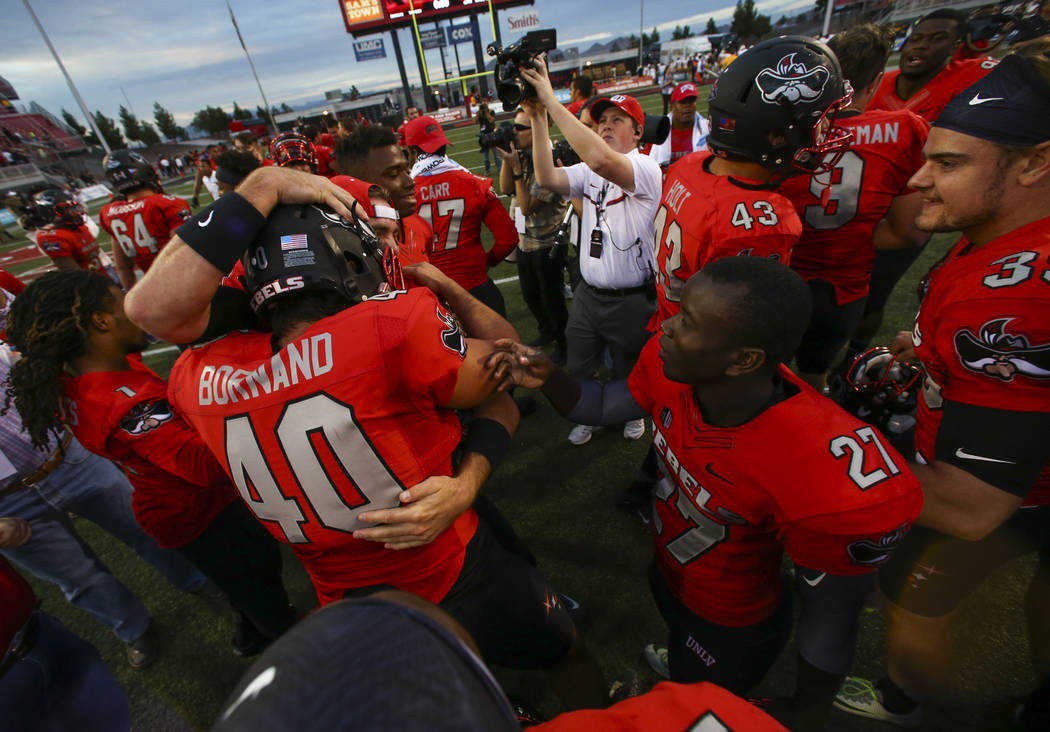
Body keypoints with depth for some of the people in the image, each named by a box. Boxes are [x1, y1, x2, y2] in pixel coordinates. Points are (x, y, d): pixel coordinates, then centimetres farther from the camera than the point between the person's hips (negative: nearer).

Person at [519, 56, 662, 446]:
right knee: (578, 369, 20)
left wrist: (551, 101, -32)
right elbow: (548, 178, -11)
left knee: (629, 372, 18)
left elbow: (602, 160, -35)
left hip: (631, 299, -5)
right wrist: (537, 117, -18)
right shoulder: (588, 171, 7)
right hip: (588, 293, 6)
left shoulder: (645, 168, -14)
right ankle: (589, 414, 48)